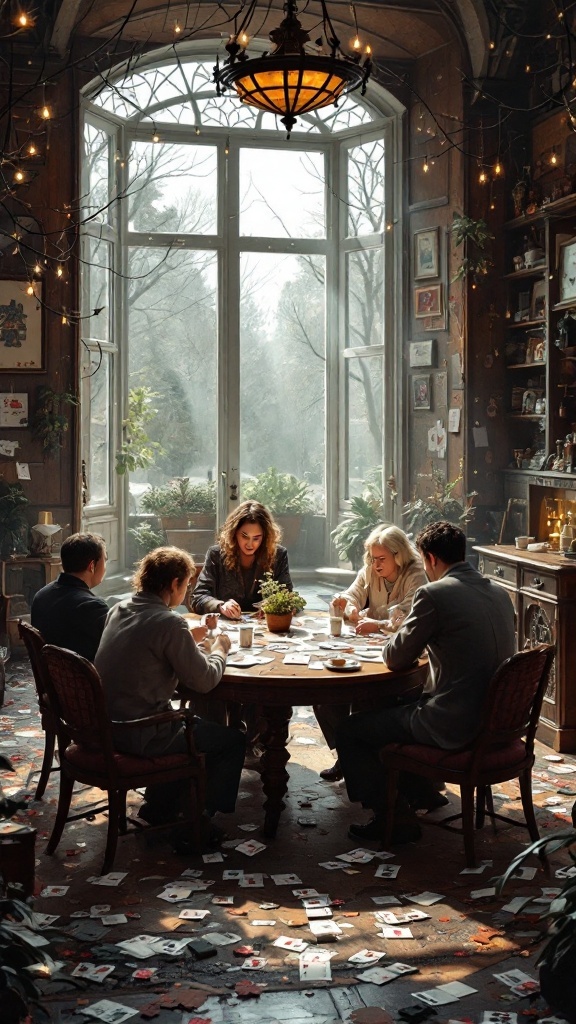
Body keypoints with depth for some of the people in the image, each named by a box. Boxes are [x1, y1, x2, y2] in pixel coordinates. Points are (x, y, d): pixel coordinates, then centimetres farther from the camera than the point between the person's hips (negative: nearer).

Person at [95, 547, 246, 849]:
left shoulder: (119, 610, 4)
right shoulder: (168, 623, -21)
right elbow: (204, 681, -14)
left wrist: (189, 639, 17)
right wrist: (220, 649, 4)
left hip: (107, 726, 9)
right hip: (140, 736, -9)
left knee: (192, 725, 32)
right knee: (233, 740, 8)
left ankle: (158, 808, 35)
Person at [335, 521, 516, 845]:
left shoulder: (434, 594, -16)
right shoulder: (500, 593, 8)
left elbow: (396, 658, -8)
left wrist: (397, 639, 14)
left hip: (453, 724, -9)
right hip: (498, 717, 9)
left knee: (349, 731, 6)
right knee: (397, 706, 32)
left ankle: (393, 820, 9)